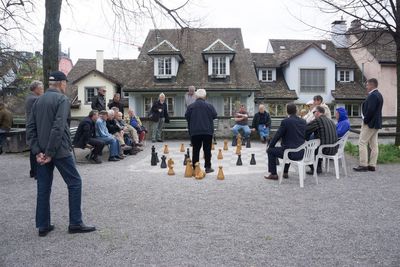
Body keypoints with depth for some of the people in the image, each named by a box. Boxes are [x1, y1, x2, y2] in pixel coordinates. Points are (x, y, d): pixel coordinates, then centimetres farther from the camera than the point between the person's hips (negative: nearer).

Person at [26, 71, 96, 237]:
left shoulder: (38, 101, 13)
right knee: (74, 183, 3)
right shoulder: (62, 99, -9)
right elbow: (58, 127, -19)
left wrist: (37, 151, 1)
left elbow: (30, 128, 7)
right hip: (59, 151, -7)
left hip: (42, 152, 7)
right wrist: (50, 153, -17)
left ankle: (43, 226, 17)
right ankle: (75, 223, 5)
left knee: (43, 188, 11)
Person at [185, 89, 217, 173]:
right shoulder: (209, 106, -3)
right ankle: (208, 167, 8)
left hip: (194, 131, 0)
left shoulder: (191, 106, -3)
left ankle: (195, 167, 8)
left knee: (195, 150, 7)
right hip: (207, 131, 0)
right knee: (207, 150, 7)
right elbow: (214, 116, 1)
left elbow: (187, 117, -1)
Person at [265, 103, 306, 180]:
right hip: (302, 153, 7)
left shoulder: (285, 121, -12)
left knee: (270, 151, 14)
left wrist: (270, 146, 10)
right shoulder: (303, 121, 6)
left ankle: (273, 174, 16)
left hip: (291, 153, -7)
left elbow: (277, 136, -7)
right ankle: (285, 172, 38)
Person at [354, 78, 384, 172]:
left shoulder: (373, 96, -18)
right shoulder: (378, 95, 15)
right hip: (376, 123, 10)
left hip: (370, 123, -10)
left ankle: (363, 165, -5)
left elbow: (370, 110, -24)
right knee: (374, 145, 9)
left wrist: (365, 121, -13)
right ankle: (372, 165, 14)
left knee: (362, 143, -5)